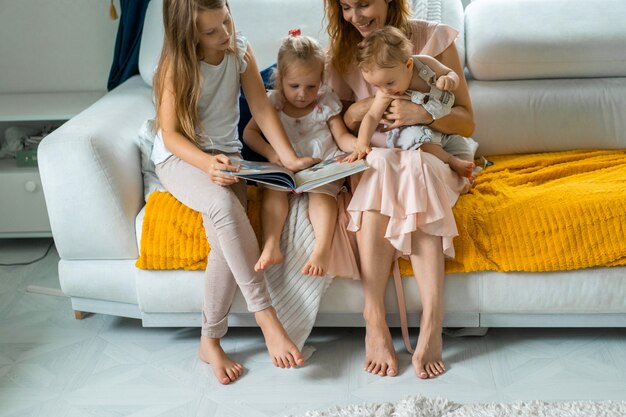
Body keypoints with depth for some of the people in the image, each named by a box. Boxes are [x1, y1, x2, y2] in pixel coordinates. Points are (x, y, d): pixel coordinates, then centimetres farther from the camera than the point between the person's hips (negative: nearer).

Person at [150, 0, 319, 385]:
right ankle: (266, 316, -34)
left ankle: (211, 341, -15)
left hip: (225, 155, 3)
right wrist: (207, 164, -35)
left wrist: (290, 159, -19)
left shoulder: (240, 49, -2)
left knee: (225, 235, -29)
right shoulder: (176, 65, -11)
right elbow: (170, 134, -15)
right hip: (179, 158, -3)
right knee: (223, 205, -38)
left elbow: (262, 108, -5)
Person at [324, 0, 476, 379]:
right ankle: (374, 321, -39)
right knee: (380, 165, -34)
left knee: (413, 165, -36)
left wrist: (424, 114, -24)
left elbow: (467, 123, -4)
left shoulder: (433, 39, -3)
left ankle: (432, 320, -42)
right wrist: (354, 113, -13)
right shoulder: (343, 51, 5)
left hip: (430, 155, -1)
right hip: (372, 161, 2)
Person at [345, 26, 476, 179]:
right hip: (408, 131, -3)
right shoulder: (385, 92, -19)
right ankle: (451, 161, -23)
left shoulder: (426, 63, -16)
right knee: (415, 136, -36)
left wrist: (450, 80, -26)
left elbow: (451, 74, -2)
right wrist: (362, 144, -34)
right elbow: (372, 116, -20)